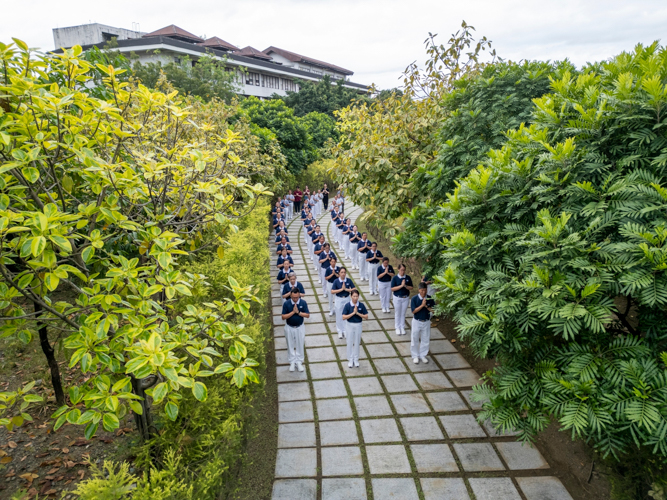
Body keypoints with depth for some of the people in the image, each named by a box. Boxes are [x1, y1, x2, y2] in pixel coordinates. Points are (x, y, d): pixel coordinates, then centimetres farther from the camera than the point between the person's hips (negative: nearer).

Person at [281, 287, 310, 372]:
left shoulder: (303, 303, -14)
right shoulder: (286, 303, -16)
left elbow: (307, 315, -12)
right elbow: (283, 317, -16)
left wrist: (298, 312, -25)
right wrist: (293, 312, -26)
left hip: (300, 327, 0)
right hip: (289, 327, 0)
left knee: (300, 345, 11)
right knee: (290, 345, 12)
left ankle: (299, 362, 26)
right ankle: (292, 362, 27)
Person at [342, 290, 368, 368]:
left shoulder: (361, 305, -9)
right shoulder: (347, 305, -14)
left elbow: (366, 317, -8)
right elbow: (344, 317, -18)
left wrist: (357, 313, -21)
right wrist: (353, 313, -25)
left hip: (358, 325, 1)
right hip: (349, 325, -1)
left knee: (357, 343, 13)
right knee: (350, 343, 10)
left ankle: (356, 359, 29)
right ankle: (350, 359, 26)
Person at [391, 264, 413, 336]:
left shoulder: (408, 278, -4)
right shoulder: (395, 278, -11)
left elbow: (411, 288, -1)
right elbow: (392, 289, -15)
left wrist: (405, 286, -21)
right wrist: (401, 285, -24)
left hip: (406, 298, 2)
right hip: (397, 298, -2)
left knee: (403, 313, 12)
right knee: (397, 313, 9)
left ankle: (402, 327, 25)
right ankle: (397, 328, 23)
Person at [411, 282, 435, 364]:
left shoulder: (430, 298, -8)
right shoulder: (414, 298, -15)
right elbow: (413, 311, -19)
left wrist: (426, 306, -23)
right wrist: (422, 305, -28)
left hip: (426, 321, 2)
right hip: (417, 321, -2)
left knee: (425, 339, 12)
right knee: (415, 339, 8)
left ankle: (423, 355, 30)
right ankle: (415, 356, 25)